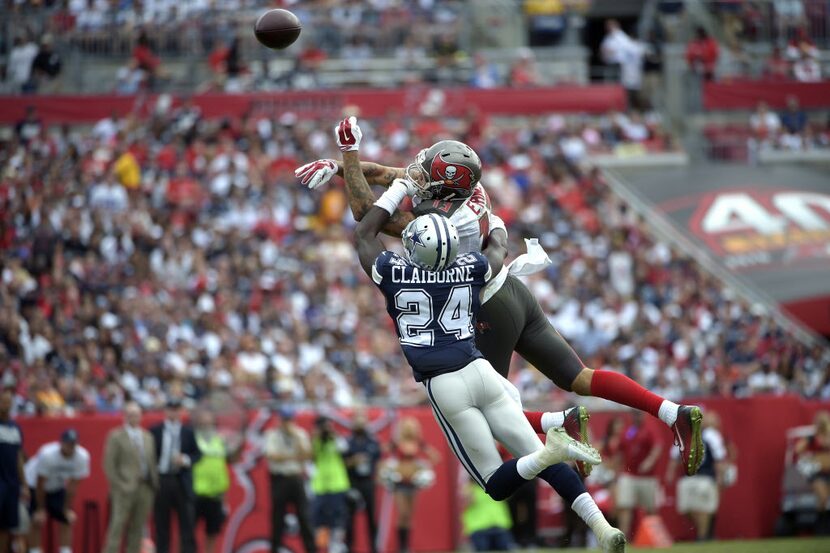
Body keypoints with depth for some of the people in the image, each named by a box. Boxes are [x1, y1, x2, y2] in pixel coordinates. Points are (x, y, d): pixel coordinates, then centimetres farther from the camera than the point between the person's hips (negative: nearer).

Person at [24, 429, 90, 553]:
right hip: (33, 484, -4)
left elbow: (72, 485, -14)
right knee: (37, 523, -11)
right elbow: (40, 484, -25)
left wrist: (68, 509, -10)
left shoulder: (82, 457, -25)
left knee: (67, 521, -5)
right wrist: (40, 510, -18)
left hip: (57, 488, 4)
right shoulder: (47, 454, -36)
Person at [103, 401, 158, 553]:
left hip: (145, 489, 5)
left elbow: (152, 463, 17)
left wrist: (154, 485, 7)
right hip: (125, 489, -5)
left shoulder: (147, 437, 16)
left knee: (137, 529, 5)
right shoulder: (116, 437, -1)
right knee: (117, 527, -9)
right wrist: (120, 485, -13)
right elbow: (109, 465, -6)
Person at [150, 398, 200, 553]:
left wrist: (186, 460, -11)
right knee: (161, 524, 3)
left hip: (182, 482, 1)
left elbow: (197, 453, 9)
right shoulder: (155, 431, 3)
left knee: (187, 522, -3)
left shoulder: (188, 431, 6)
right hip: (161, 481, -1)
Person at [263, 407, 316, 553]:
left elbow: (306, 455, -4)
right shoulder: (272, 435, 1)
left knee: (304, 515, -2)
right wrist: (293, 456, -13)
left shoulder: (300, 434, 9)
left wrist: (296, 436, -10)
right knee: (277, 518, 2)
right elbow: (271, 456, -13)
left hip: (296, 479, 2)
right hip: (279, 479, -2)